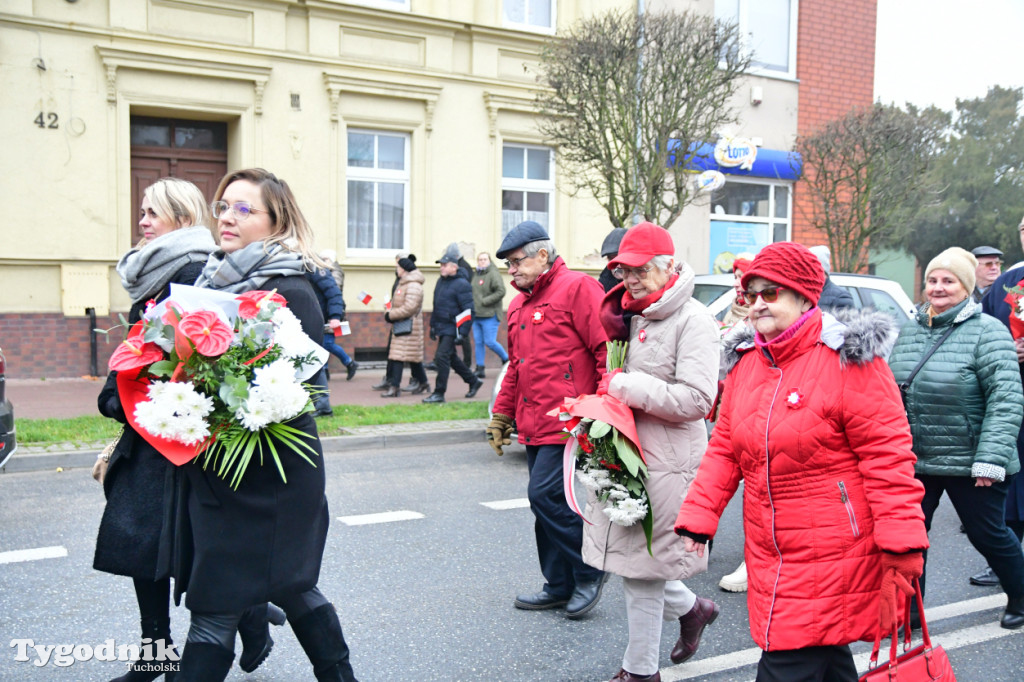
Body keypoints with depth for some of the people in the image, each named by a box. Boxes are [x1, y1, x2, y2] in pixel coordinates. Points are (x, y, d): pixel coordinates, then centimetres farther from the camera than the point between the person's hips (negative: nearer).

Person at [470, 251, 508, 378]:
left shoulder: (494, 274, -9)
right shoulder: (476, 275, 14)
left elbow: (501, 292, -19)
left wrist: (485, 301, -18)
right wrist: (472, 304, 8)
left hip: (490, 315, -7)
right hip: (476, 315, 7)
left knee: (490, 342, -7)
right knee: (478, 342, 7)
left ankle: (506, 359, 17)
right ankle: (479, 368, 12)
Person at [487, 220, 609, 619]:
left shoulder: (577, 288, -7)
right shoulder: (518, 305, 19)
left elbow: (607, 349, -13)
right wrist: (502, 414, 25)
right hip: (533, 423, 9)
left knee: (545, 495, -13)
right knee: (543, 501, 11)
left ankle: (589, 572, 8)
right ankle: (560, 587, 24)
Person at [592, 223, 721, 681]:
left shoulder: (693, 320, -12)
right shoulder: (634, 316, 13)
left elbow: (696, 400, -22)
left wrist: (623, 387, -18)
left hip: (665, 462, -8)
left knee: (640, 569, 1)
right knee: (629, 556, 16)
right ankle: (690, 608, 41)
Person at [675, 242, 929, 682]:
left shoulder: (847, 360, -11)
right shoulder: (745, 363, 9)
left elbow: (886, 455, -14)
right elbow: (724, 450, 12)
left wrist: (902, 545, -17)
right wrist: (697, 516, 3)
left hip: (834, 557, -6)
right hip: (769, 556, 6)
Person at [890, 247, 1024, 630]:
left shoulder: (987, 332, -11)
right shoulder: (909, 332, 7)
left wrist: (991, 460, -22)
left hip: (969, 464, -5)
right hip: (914, 461, 5)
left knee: (988, 535, 11)